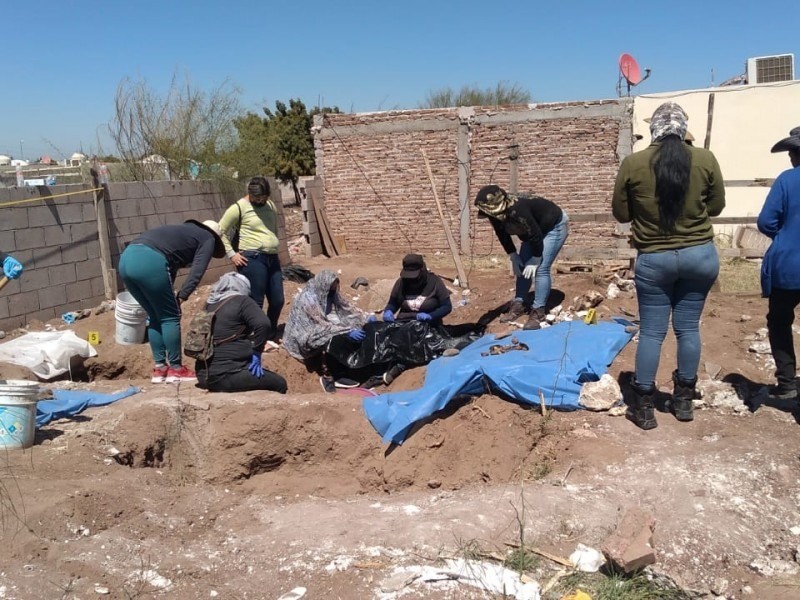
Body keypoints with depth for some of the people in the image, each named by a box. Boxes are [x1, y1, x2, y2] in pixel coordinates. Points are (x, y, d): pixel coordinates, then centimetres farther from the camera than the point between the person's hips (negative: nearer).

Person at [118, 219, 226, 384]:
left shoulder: (185, 231, 36)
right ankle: (175, 369, 13)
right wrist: (181, 297, -2)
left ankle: (160, 368, 21)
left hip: (127, 258, 8)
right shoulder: (208, 239, 16)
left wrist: (170, 297, 27)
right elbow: (197, 272, 0)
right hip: (149, 262, -8)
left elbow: (171, 267, 32)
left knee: (156, 317, 18)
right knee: (170, 317, 7)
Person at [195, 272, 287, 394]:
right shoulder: (242, 301, -5)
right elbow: (263, 324, -19)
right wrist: (256, 354, -9)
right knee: (279, 383, 3)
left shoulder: (210, 304, 16)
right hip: (227, 375, -8)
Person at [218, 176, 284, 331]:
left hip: (272, 258, 7)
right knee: (256, 302, -4)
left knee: (277, 300, 9)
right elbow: (220, 231, -4)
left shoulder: (270, 205, 16)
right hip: (252, 259, -7)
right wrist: (231, 254, -9)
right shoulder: (238, 207, -5)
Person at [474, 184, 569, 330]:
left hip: (555, 226, -8)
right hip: (534, 230, 8)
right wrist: (514, 258, 1)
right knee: (521, 266, 6)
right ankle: (519, 304, 16)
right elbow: (502, 235, 2)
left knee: (541, 269, -15)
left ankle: (538, 312, -9)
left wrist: (535, 261, -18)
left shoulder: (517, 211, -41)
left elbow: (536, 236, -31)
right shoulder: (494, 213, -16)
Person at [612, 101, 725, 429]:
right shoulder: (705, 160, -5)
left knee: (651, 332, 6)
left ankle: (643, 407, 13)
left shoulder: (632, 163, -9)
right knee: (688, 328, 12)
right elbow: (716, 206, 7)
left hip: (654, 260, -1)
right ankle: (683, 400, 24)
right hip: (700, 255, 2)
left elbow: (621, 213, 1)